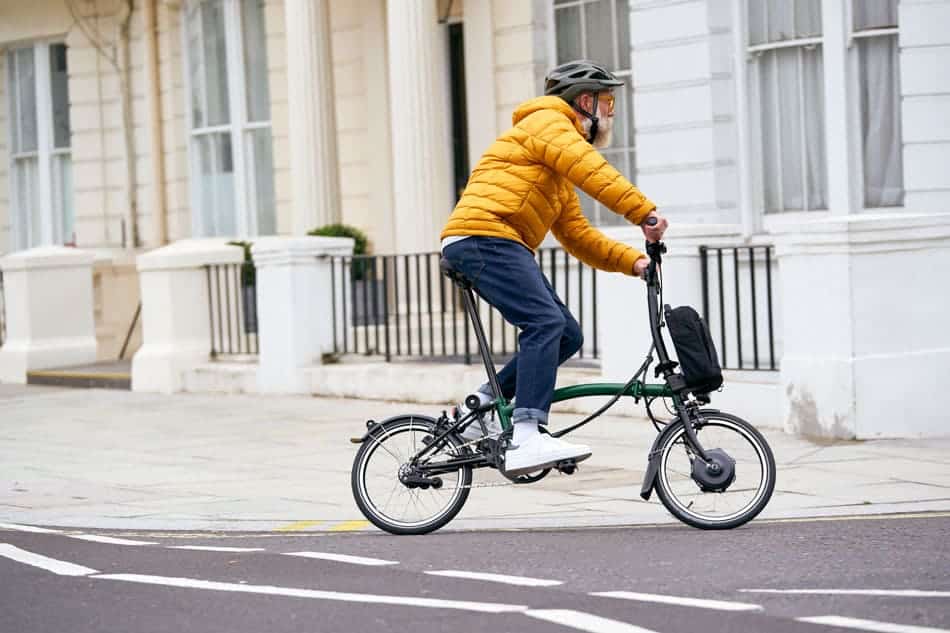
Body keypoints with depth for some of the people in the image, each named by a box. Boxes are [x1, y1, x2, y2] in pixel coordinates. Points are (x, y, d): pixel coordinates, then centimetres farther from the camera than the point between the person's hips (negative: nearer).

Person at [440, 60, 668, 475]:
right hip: (484, 238, -10)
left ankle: (482, 408, 10)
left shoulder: (561, 176, 31)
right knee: (546, 323, -24)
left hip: (502, 248, 10)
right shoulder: (548, 122, 1)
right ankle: (526, 438, -33)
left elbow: (577, 235, 25)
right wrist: (644, 213, -21)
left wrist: (632, 260, 12)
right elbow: (593, 172, -16)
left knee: (567, 336, 5)